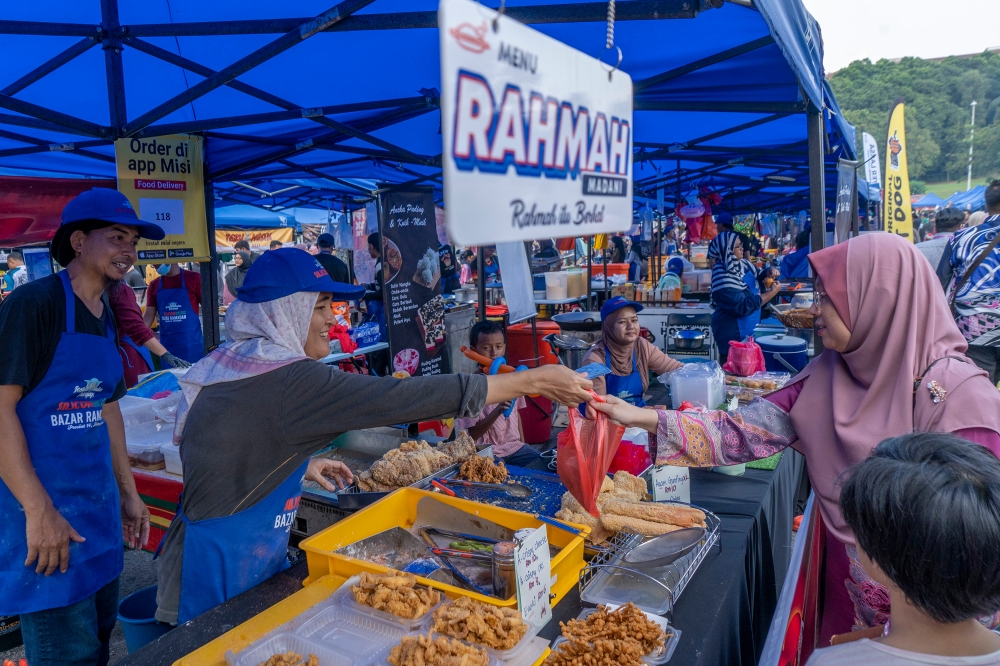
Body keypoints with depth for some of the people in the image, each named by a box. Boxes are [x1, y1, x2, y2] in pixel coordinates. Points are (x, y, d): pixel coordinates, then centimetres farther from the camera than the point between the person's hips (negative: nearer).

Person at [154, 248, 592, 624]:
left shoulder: (233, 364, 5)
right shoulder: (288, 382, -26)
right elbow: (401, 397, -29)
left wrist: (302, 466, 17)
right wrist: (534, 381, -25)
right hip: (226, 570, -9)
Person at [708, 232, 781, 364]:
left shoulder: (743, 264, 2)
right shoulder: (723, 278, -25)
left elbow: (758, 276, 22)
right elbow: (743, 307, -26)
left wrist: (769, 273, -2)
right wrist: (772, 292, -21)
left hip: (750, 328, 9)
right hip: (733, 334, -9)